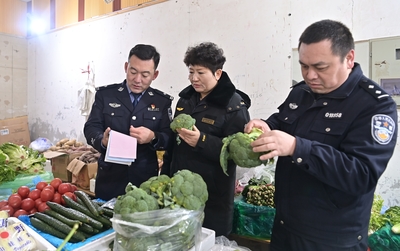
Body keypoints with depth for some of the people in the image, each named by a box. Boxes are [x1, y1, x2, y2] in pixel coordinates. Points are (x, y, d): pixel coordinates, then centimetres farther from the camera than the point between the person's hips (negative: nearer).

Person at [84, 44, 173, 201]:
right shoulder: (105, 94, 1)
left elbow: (170, 138, -2)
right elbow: (91, 127, -1)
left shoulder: (162, 101, 1)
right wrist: (102, 140, -24)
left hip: (145, 178, 0)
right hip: (109, 177, 0)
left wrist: (153, 138, -23)